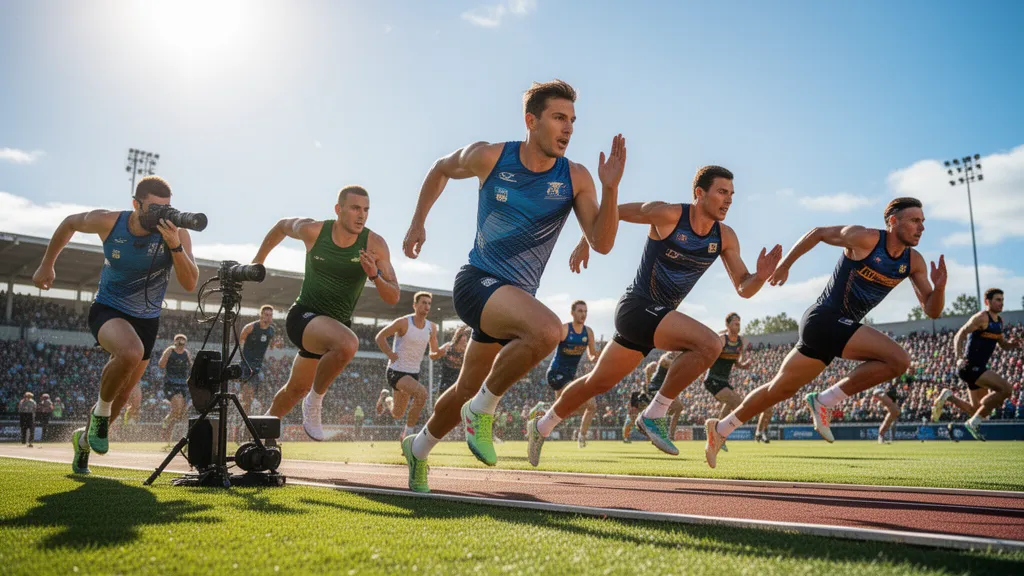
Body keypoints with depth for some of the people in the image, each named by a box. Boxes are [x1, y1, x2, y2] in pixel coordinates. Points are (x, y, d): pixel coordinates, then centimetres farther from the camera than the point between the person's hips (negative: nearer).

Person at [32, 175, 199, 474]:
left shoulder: (177, 233, -19)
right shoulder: (108, 222, -19)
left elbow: (189, 284, -27)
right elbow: (69, 224, 3)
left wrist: (175, 245, -40)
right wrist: (47, 265, 8)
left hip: (147, 319, 3)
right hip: (108, 310, -2)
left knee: (122, 396, 13)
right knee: (131, 352, -37)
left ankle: (84, 438, 44)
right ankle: (100, 412, -8)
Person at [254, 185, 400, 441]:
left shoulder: (375, 245, -14)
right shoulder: (312, 230, -14)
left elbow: (393, 298, -14)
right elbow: (282, 226, 9)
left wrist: (375, 274, -33)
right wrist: (258, 260, 17)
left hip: (338, 324, 4)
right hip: (304, 315, -3)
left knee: (297, 388, 20)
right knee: (348, 343, -35)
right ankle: (315, 401, -12)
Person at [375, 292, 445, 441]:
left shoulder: (432, 328, -1)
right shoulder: (403, 322, -15)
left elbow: (433, 355, 6)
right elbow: (380, 337, -4)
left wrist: (439, 353, -16)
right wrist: (390, 354, -14)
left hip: (414, 373, 6)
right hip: (396, 371, -6)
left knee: (397, 415, 18)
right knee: (421, 393, -31)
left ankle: (385, 398, 52)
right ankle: (408, 432, -15)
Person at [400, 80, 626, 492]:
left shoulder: (575, 178, -4)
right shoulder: (489, 157, -9)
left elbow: (601, 243, -12)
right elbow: (441, 170, 11)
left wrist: (610, 188, -25)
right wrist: (418, 223, 13)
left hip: (517, 297, 5)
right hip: (477, 281, -4)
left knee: (467, 391, 16)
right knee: (547, 329, -34)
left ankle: (419, 447, 44)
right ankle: (483, 410, -13)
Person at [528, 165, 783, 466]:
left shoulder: (725, 237, 2)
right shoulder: (667, 215, -14)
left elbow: (743, 289, 2)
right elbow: (610, 211, -2)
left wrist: (760, 276, -19)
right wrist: (585, 241, -3)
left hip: (658, 317, 7)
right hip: (637, 307, -7)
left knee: (598, 383, 18)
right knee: (710, 343, -25)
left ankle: (542, 427, 36)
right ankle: (654, 414, -13)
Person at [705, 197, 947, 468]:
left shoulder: (914, 262, 8)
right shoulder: (866, 239, -11)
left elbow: (933, 311, 6)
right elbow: (820, 233, 2)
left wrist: (939, 286, -15)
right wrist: (785, 264, 7)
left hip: (842, 326, 7)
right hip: (825, 320, -7)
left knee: (781, 388, 11)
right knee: (898, 359, -19)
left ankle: (720, 428, 21)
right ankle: (824, 400, -11)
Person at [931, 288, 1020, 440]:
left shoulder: (999, 321, 14)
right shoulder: (982, 317, -12)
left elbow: (1003, 344, 23)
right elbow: (959, 335, -18)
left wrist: (1011, 344, -1)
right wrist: (959, 358, -31)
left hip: (979, 367, 9)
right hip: (970, 366, -9)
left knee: (978, 409, 11)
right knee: (1006, 389, -22)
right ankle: (974, 422, -15)